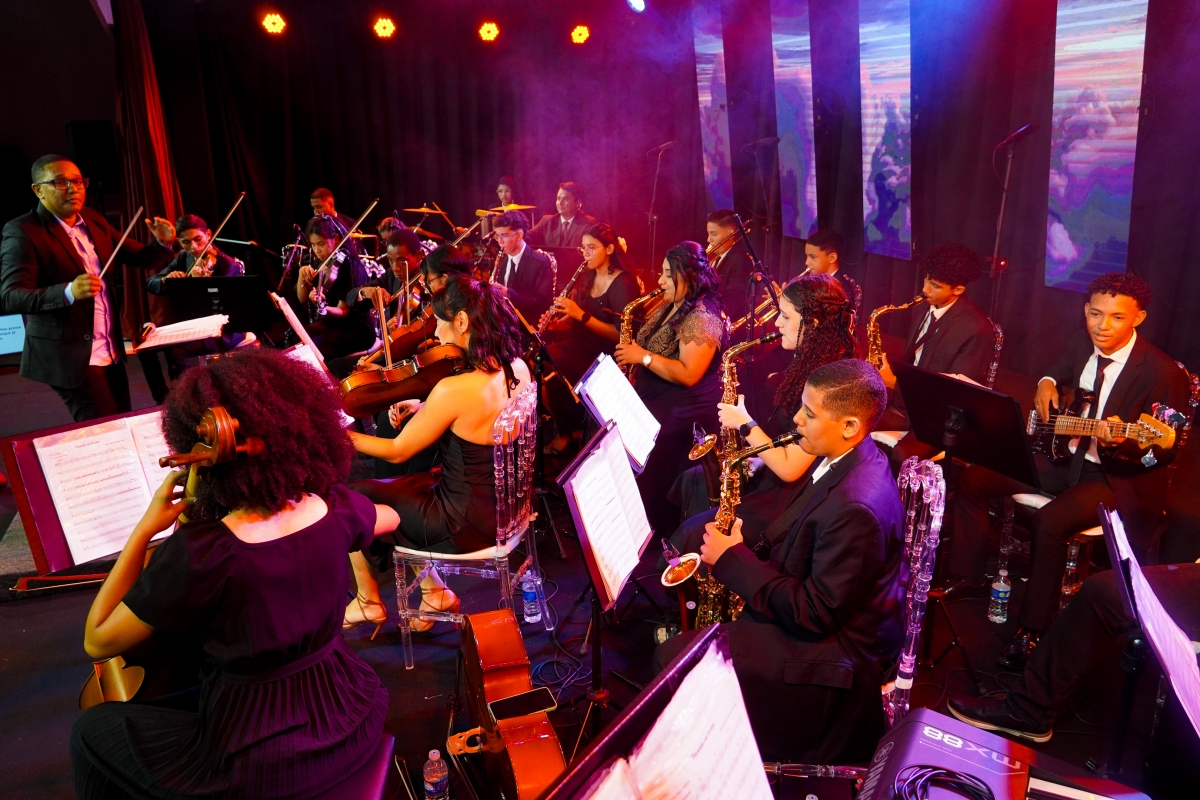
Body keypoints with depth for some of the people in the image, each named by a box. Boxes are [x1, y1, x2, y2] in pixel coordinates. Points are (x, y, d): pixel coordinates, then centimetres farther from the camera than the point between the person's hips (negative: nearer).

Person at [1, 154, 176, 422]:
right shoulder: (22, 231, -11)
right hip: (70, 356, -7)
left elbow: (139, 258, 12)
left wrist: (163, 242, -11)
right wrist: (68, 292, -36)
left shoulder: (93, 220, 9)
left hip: (111, 353, 7)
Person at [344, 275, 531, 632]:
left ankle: (369, 602, 30)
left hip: (467, 524, -8)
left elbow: (397, 452, -16)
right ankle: (434, 590, 26)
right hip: (502, 506, 8)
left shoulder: (454, 389, -28)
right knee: (393, 488, 25)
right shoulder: (517, 369, -6)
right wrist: (426, 411, 3)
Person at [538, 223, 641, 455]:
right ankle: (569, 424, 3)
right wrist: (554, 321, -8)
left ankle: (569, 432, -1)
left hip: (605, 356, -7)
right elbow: (576, 320, 14)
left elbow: (621, 335, -20)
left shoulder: (623, 284, -15)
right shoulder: (587, 277, 9)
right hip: (580, 346, 8)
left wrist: (581, 315, -26)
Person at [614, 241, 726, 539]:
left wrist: (643, 356, -21)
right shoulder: (669, 307, 10)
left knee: (658, 481, -1)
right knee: (643, 475, 14)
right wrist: (632, 364, 4)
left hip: (682, 416, -9)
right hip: (654, 405, 9)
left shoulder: (703, 318, -20)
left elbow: (688, 374, -26)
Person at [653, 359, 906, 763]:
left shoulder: (855, 508, -32)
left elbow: (817, 613, -27)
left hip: (831, 650, -10)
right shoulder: (845, 459, -2)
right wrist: (747, 541, -2)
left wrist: (733, 559, -20)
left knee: (670, 659, -9)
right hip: (819, 608, 10)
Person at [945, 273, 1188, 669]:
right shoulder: (1080, 343, 0)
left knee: (1049, 522, -33)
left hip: (1118, 476, -7)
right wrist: (1047, 383, 2)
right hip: (1063, 455, 7)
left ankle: (1033, 630, -14)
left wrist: (1121, 443, -37)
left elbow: (1164, 452, -16)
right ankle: (965, 577, 9)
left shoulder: (1161, 372, -19)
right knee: (972, 478, -4)